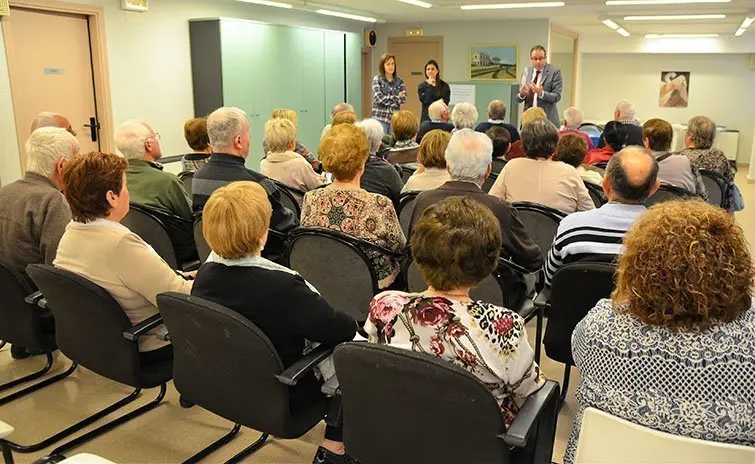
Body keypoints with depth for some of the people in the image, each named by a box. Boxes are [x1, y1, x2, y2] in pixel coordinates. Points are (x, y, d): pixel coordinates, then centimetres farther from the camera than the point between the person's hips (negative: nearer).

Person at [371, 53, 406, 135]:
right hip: (380, 117, -3)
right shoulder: (377, 79, 0)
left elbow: (403, 99, -1)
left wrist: (387, 100, -10)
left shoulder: (399, 81, 9)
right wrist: (397, 97, -5)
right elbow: (379, 98, -12)